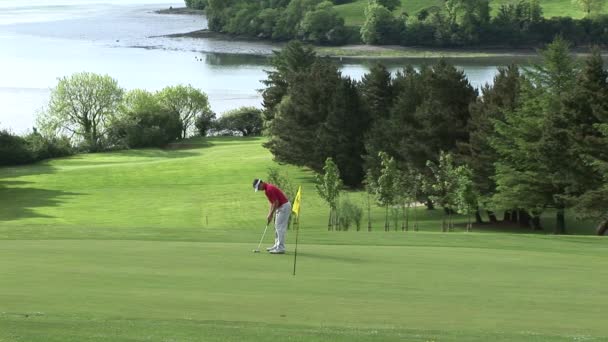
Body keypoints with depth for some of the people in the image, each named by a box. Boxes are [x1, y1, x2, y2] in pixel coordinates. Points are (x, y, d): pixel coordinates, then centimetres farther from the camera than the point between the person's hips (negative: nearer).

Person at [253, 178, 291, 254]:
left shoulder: (269, 189, -20)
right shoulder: (267, 189, 12)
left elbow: (276, 203, -22)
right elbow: (272, 203, 18)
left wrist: (271, 215, -15)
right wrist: (269, 215, 12)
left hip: (284, 207, -11)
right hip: (281, 207, 11)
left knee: (280, 228, -10)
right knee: (277, 227, 16)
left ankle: (281, 248, -11)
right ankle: (277, 246, 22)